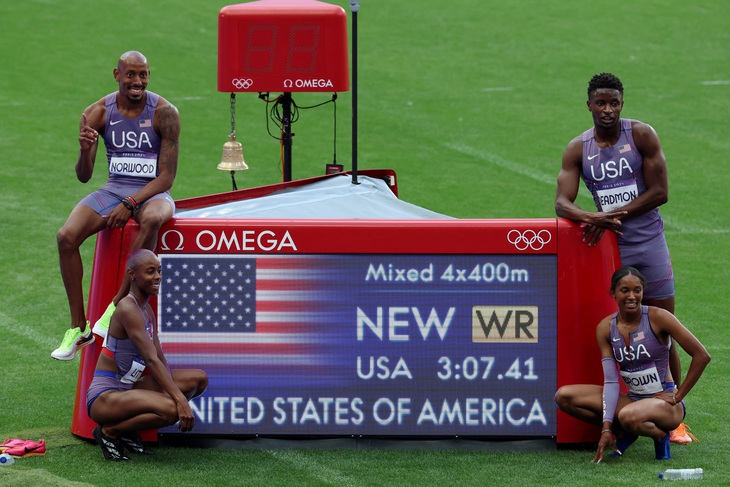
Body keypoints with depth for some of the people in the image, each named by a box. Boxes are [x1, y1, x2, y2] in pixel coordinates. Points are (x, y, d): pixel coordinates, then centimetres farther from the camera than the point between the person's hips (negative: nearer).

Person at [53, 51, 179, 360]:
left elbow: (167, 177, -11)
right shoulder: (98, 113, -2)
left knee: (151, 219, -41)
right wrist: (85, 151, -24)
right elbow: (83, 176, -1)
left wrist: (130, 204, -23)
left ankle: (118, 304, -31)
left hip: (153, 193, -3)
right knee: (67, 236, -23)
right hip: (114, 191, 3)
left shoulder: (164, 113, -10)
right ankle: (78, 327, -15)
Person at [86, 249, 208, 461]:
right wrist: (180, 399, -29)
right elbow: (151, 360, -24)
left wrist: (175, 393, -8)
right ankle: (109, 431, -8)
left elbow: (161, 361, 10)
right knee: (171, 410, -33)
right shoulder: (128, 309, -18)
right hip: (104, 396, -10)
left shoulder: (147, 310, 13)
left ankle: (128, 428, 6)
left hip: (126, 389, 10)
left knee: (199, 379, 5)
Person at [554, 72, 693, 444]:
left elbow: (660, 192, -8)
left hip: (649, 242, -1)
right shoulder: (578, 149, 2)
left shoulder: (642, 135, -3)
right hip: (608, 247, 1)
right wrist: (593, 218, -26)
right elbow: (562, 203, -5)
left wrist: (614, 215, -16)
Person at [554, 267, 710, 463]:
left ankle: (660, 434, -5)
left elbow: (702, 356, -13)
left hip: (664, 401, -5)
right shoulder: (606, 328, -2)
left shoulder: (657, 318, -14)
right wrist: (606, 428, -17)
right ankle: (623, 432, 3)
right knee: (564, 396, -9)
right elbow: (611, 381, -6)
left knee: (629, 417, -39)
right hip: (633, 400, 5)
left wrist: (677, 397, -10)